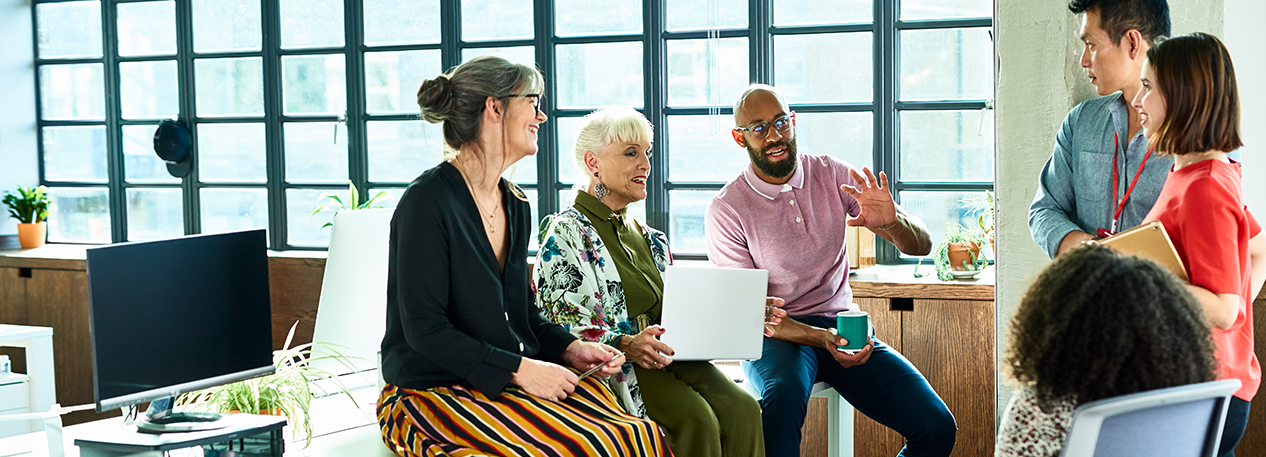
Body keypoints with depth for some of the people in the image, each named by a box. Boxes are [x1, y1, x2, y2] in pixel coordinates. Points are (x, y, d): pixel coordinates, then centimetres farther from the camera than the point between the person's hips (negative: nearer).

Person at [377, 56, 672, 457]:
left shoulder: (516, 206, 13)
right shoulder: (426, 202, -12)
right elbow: (424, 329, -17)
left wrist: (570, 348, 2)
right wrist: (520, 369, -18)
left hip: (514, 380, 7)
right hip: (434, 392, -7)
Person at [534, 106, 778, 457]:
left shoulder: (649, 238, 23)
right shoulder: (566, 233, -2)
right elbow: (564, 326, -12)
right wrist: (627, 345, -28)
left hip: (665, 356, 7)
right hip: (612, 367, -7)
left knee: (742, 409, -21)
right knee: (696, 419, -30)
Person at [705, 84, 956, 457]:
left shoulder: (832, 175, 2)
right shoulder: (725, 211, -7)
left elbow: (920, 245, 2)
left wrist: (892, 222, -23)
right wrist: (821, 339, -25)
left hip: (843, 324, 4)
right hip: (776, 335, -3)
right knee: (783, 394, -40)